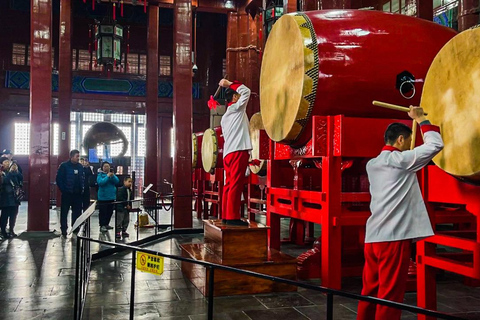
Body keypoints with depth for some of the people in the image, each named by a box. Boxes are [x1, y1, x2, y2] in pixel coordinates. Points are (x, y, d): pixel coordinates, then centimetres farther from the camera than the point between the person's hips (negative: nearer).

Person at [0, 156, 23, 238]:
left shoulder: (13, 171, 11)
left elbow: (21, 178, 4)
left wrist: (17, 171, -9)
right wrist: (10, 172, -21)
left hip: (15, 196, 5)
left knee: (13, 214, 7)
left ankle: (11, 230, 17)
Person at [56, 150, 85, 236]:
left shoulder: (80, 166, 8)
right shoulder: (64, 165, -6)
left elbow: (83, 178, 15)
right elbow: (58, 179, -7)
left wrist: (82, 189, 5)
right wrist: (63, 190, -9)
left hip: (78, 194, 4)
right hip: (67, 194, -4)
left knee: (77, 212, 9)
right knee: (64, 212, 4)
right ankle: (64, 230, 11)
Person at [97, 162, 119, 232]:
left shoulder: (112, 174, 10)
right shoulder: (100, 175, -4)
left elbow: (117, 181, -4)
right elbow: (100, 182, -21)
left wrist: (112, 176, -18)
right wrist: (107, 176, -21)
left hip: (111, 197, 5)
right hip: (103, 197, -5)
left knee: (110, 212, 13)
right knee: (102, 212, -3)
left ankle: (107, 224, 26)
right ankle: (102, 226, 4)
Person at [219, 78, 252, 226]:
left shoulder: (225, 116, 24)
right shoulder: (236, 108, 0)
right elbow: (246, 91, -6)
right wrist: (230, 83, 3)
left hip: (228, 153, 9)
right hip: (238, 151, -9)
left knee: (229, 184, 9)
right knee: (236, 185, -10)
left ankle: (226, 215, 11)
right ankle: (232, 217, -11)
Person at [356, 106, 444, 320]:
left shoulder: (372, 164, 15)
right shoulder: (400, 160, -8)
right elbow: (436, 144, -6)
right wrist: (421, 119, 8)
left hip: (373, 237, 8)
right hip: (394, 237, -8)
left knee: (370, 292, 14)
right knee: (390, 296, 0)